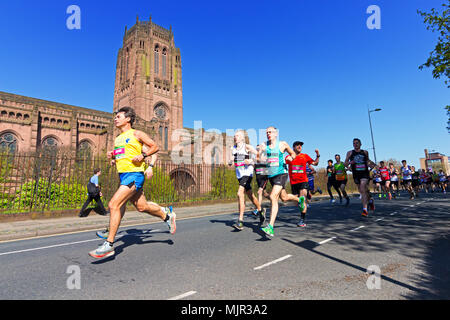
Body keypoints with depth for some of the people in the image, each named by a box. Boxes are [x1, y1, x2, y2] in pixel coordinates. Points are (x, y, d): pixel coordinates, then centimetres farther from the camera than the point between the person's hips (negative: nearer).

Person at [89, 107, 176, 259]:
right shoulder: (117, 138, 20)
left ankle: (109, 244, -8)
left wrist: (143, 155, -15)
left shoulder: (136, 134, -1)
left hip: (134, 174, -8)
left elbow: (155, 147, 0)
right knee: (142, 207, 12)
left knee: (114, 204, -17)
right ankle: (167, 214, 34)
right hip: (123, 175, 8)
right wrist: (111, 155, 8)